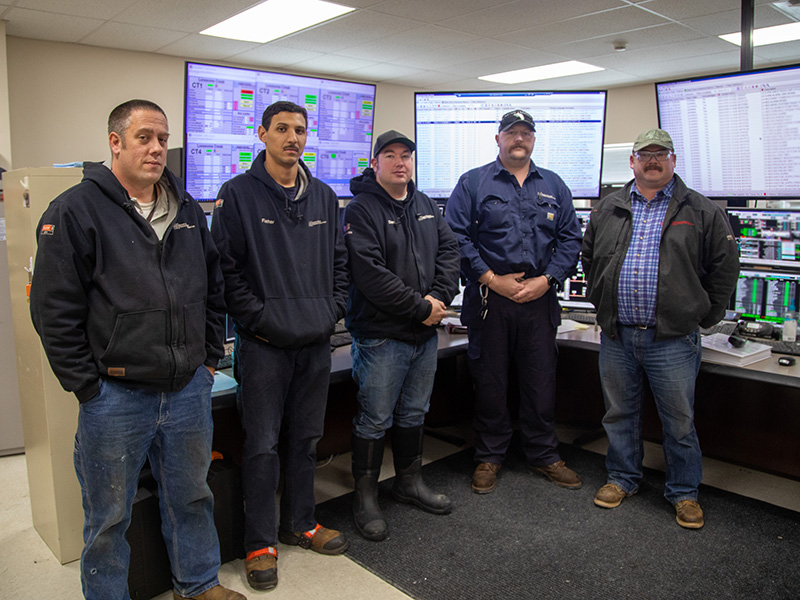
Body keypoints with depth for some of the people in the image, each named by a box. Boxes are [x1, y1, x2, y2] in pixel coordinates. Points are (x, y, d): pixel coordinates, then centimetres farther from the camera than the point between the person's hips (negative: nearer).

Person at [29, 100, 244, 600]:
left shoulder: (188, 210, 9)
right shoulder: (75, 211, -8)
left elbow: (214, 290, 15)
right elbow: (54, 311, -9)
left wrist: (210, 358, 10)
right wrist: (88, 386, -10)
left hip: (190, 390, 5)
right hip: (115, 397, -4)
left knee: (192, 497, 20)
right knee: (109, 516, 13)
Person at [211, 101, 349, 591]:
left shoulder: (325, 197, 11)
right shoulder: (238, 194, -4)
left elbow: (340, 262, 14)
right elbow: (226, 267, -8)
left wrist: (333, 311, 3)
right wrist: (258, 318, -13)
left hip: (316, 342, 5)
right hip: (264, 344, -5)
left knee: (306, 439, 16)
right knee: (263, 444, 3)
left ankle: (301, 524, 33)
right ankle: (261, 542, 19)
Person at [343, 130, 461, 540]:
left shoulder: (426, 206, 13)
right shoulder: (361, 210, -11)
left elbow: (449, 250, 8)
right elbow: (370, 273, -20)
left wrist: (438, 298, -9)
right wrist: (420, 308, -18)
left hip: (426, 333, 7)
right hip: (381, 335, -7)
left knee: (413, 414, 19)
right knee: (374, 420, 2)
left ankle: (409, 482, 37)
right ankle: (365, 498, 19)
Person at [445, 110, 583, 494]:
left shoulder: (554, 186, 14)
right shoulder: (473, 183, 4)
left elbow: (570, 239, 9)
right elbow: (456, 237, -5)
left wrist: (546, 279, -5)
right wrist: (491, 279, -12)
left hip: (540, 298, 3)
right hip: (489, 298, -2)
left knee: (541, 379, 9)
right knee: (489, 380, 6)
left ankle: (544, 455, 26)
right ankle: (489, 456, 22)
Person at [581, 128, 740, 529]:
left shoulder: (701, 211, 2)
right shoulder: (607, 210, 10)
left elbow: (724, 268, 4)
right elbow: (589, 259, 19)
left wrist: (702, 317, 2)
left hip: (673, 339, -2)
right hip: (616, 337, 3)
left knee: (679, 421, 7)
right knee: (620, 414, 14)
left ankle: (684, 492, 26)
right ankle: (622, 478, 33)